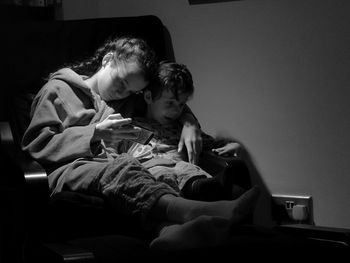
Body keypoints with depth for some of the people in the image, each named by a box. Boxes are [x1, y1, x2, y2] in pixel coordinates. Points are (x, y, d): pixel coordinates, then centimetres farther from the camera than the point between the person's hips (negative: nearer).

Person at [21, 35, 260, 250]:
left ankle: (167, 229, -69)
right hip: (64, 170, -5)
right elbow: (36, 144, 3)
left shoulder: (124, 104, 33)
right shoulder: (58, 90, 15)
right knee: (121, 168, -39)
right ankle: (193, 212, -66)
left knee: (125, 166, -36)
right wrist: (95, 133, -5)